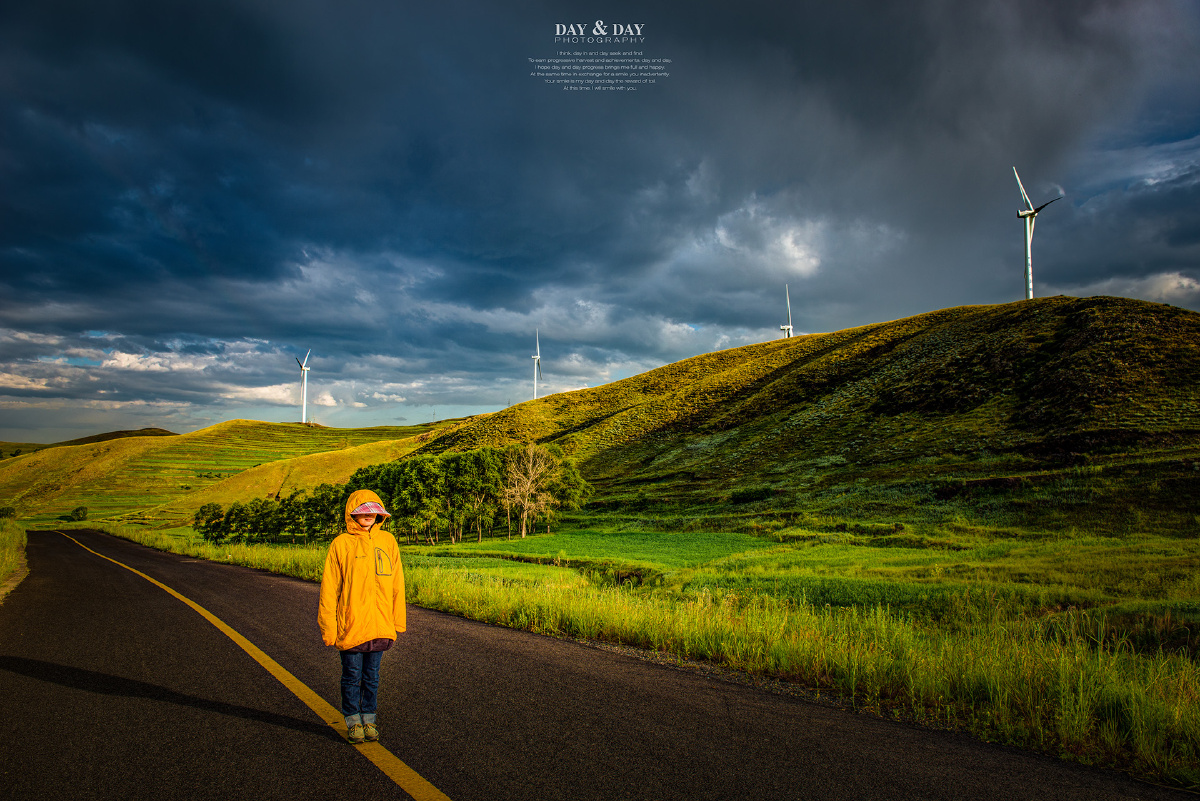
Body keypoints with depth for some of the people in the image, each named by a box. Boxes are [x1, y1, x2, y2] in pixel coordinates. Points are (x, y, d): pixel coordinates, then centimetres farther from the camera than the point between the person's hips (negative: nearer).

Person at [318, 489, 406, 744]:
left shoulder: (388, 541, 5)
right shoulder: (341, 544, -4)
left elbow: (397, 584, 8)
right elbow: (329, 588, -2)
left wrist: (398, 621, 7)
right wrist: (328, 627, -4)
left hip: (380, 625, 2)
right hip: (350, 625, -2)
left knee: (372, 676, 12)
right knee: (352, 676, 8)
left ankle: (369, 719, 26)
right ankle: (353, 722, 23)